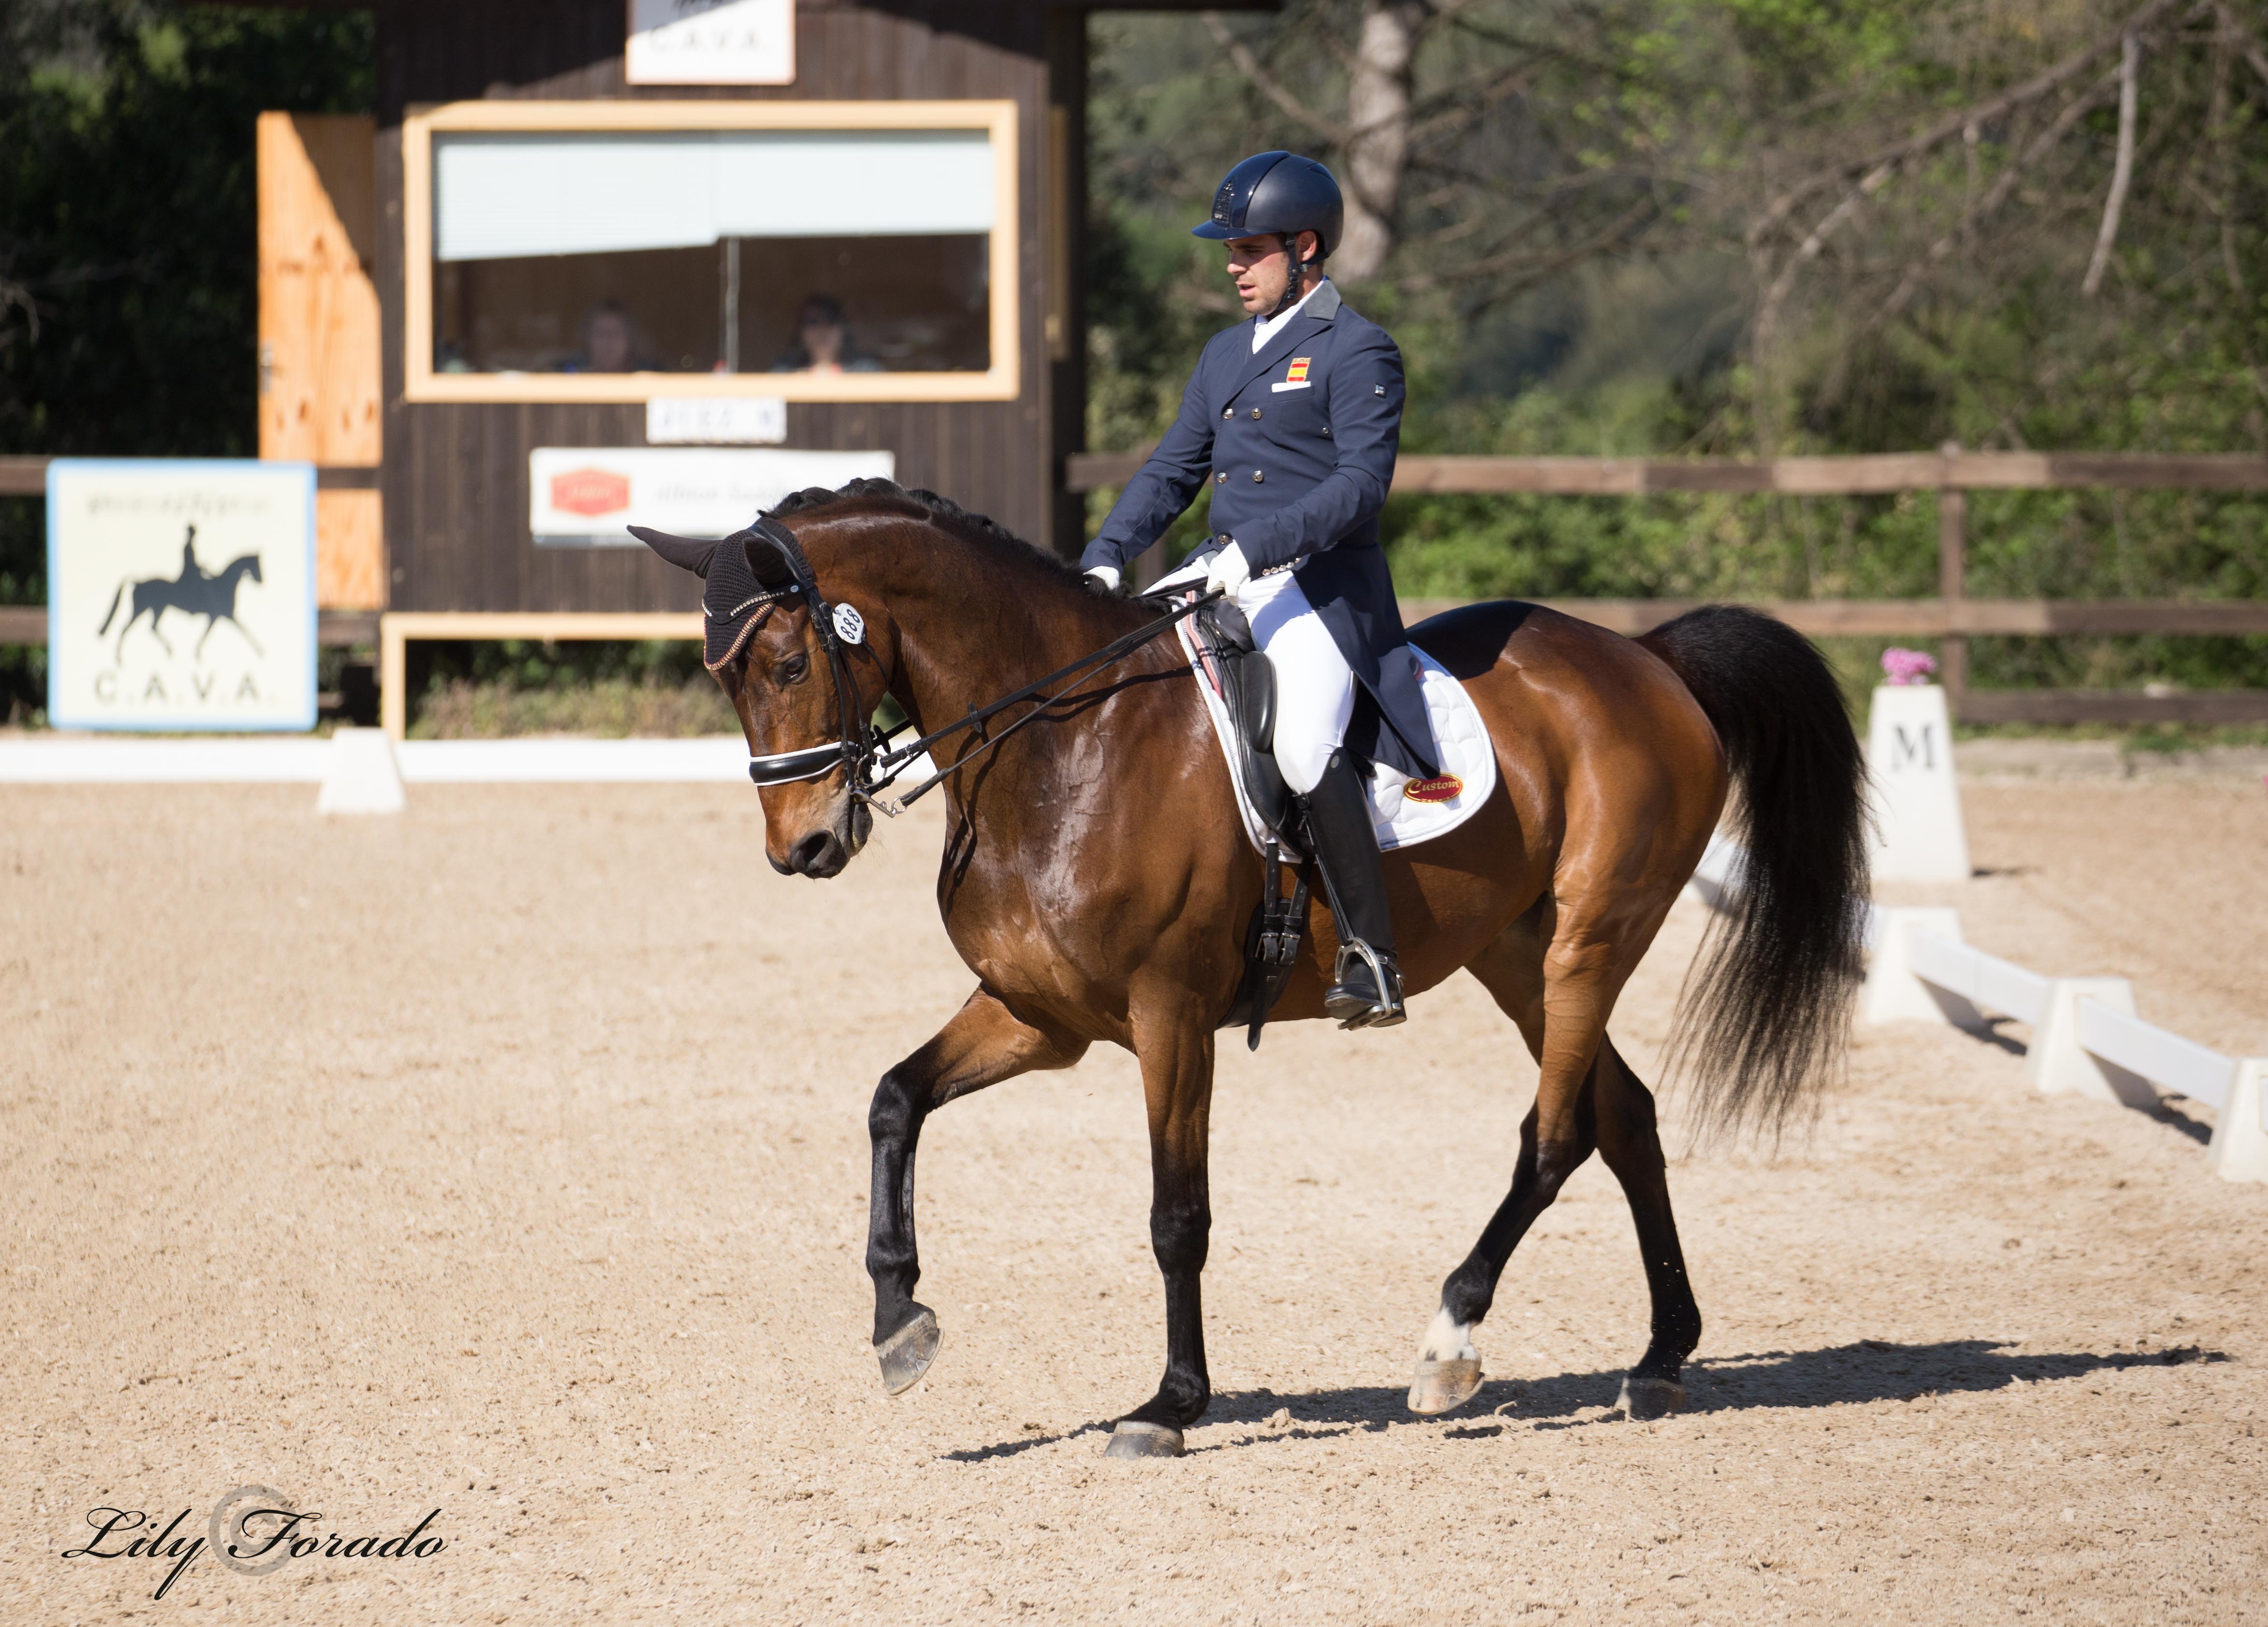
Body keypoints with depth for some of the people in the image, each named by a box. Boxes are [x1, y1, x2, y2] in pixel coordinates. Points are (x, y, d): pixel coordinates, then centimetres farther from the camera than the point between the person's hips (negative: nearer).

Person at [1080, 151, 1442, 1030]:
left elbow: (1360, 485, -15)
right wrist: (1106, 557, 4)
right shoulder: (1225, 355, 21)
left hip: (1322, 588, -9)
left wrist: (1255, 547, -25)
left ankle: (1372, 957, -25)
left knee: (1306, 748, -30)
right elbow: (1172, 471, 20)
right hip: (1226, 586, 9)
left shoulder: (1357, 352, -4)